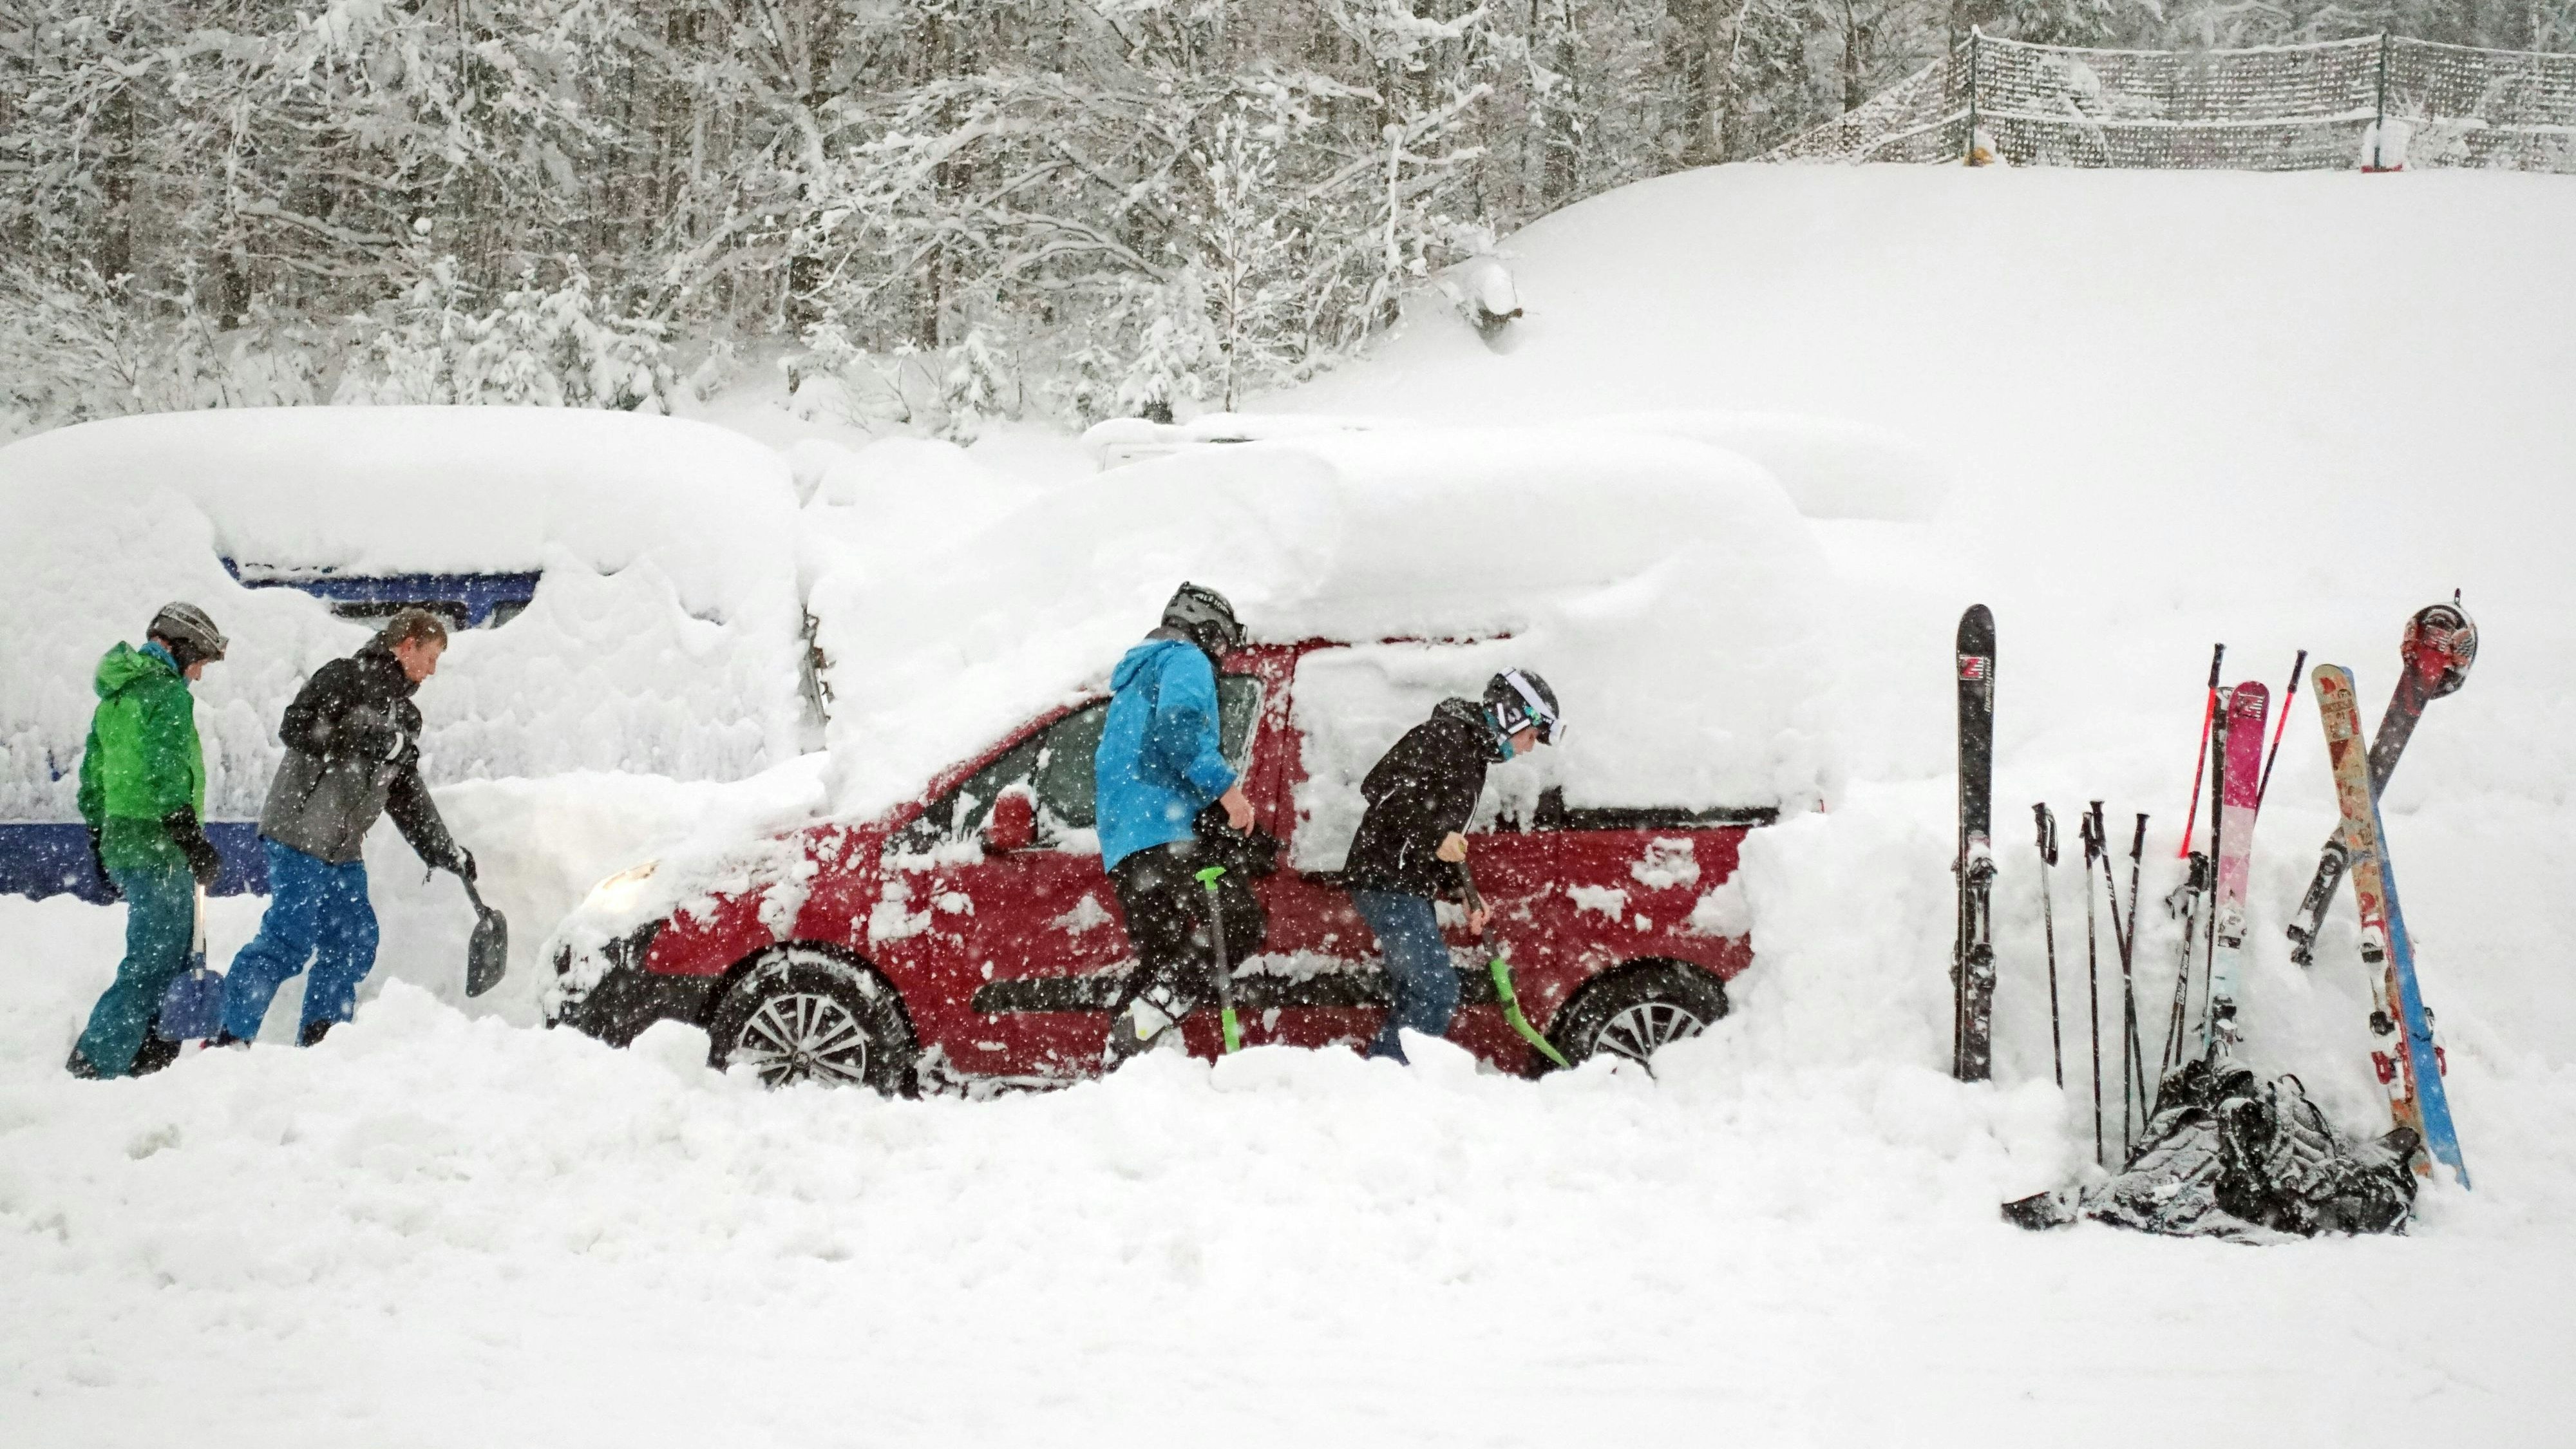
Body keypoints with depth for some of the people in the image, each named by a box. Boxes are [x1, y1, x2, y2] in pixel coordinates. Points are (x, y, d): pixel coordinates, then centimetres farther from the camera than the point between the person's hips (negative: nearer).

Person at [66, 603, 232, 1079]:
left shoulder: (114, 697, 18)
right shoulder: (168, 693, -11)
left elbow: (92, 782, 21)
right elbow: (167, 777, -20)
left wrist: (102, 851, 26)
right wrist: (196, 842, -18)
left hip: (119, 843, 9)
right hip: (159, 848, -9)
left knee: (176, 951, 18)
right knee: (153, 963, -6)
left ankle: (147, 1056, 20)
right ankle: (94, 1063, -8)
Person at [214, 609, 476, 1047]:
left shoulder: (404, 714, 22)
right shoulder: (346, 677, -4)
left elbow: (406, 795, 26)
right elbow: (295, 727, -16)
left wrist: (445, 852, 23)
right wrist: (372, 742, -19)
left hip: (344, 847, 9)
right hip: (301, 833, -9)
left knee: (355, 943, 8)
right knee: (289, 940, -13)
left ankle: (319, 1041, 15)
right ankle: (231, 1037, -9)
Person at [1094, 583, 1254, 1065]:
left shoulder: (1137, 673, 34)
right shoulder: (1187, 660, 4)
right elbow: (1178, 726, -17)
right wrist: (1226, 786, -17)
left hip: (1122, 843, 10)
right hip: (1161, 837, -10)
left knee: (1158, 967, 11)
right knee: (1198, 966, -18)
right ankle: (1121, 1064, -31)